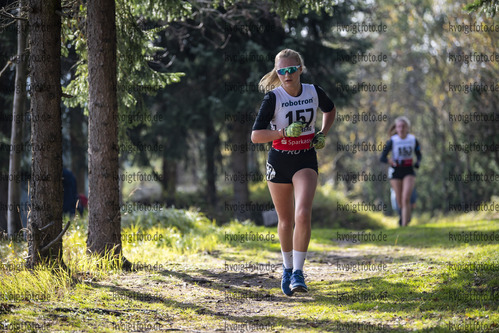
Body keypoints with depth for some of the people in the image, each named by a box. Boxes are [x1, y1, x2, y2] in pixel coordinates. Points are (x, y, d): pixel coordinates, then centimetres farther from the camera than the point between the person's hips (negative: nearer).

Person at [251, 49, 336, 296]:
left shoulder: (314, 92, -2)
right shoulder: (273, 97, -10)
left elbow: (330, 109, 21)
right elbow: (255, 135, -14)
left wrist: (323, 134, 6)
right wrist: (285, 132, -25)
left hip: (306, 160, 0)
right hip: (279, 161, 0)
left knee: (303, 215, -19)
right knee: (285, 220, 10)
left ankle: (298, 272, -13)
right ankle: (287, 268, 32)